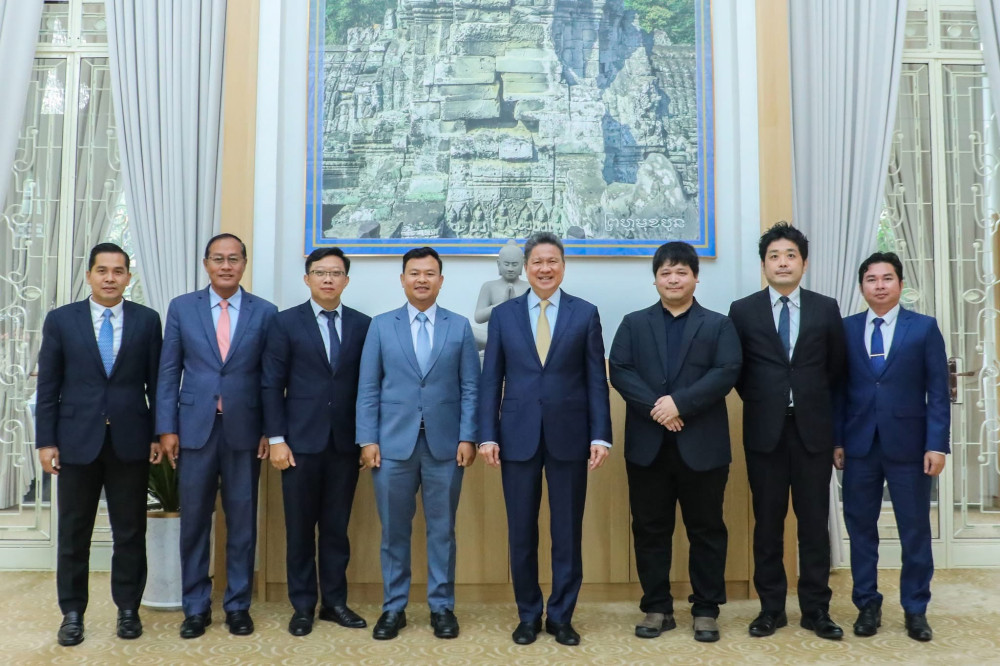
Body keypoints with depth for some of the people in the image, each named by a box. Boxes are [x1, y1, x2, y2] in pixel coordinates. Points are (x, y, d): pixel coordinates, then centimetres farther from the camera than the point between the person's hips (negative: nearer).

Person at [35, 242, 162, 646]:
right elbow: (48, 386, 2)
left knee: (130, 531, 8)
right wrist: (45, 441, -3)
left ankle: (128, 608, 22)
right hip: (77, 440, 0)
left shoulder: (147, 320, 2)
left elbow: (156, 382, 3)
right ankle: (72, 612, 24)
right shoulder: (60, 320, 2)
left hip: (131, 441, 0)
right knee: (73, 532, 9)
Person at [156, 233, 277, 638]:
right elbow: (168, 372, 4)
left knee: (242, 522, 7)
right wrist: (166, 427, -1)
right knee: (194, 521, 8)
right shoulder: (181, 308, 4)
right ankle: (196, 607, 23)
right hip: (195, 428, 1)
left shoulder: (265, 313, 2)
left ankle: (238, 605, 22)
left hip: (244, 431, 0)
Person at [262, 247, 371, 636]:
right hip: (301, 442, -1)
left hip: (345, 443, 2)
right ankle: (303, 606, 21)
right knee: (300, 529, 7)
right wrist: (276, 439, -7)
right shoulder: (286, 323, 1)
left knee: (337, 527, 10)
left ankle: (334, 602, 23)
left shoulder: (362, 325, 5)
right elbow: (271, 385, -1)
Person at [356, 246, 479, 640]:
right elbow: (368, 389, 3)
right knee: (394, 530, 8)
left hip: (445, 444, 0)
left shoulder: (460, 326, 6)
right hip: (393, 444, 0)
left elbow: (470, 387, 3)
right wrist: (367, 439, -4)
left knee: (442, 529, 8)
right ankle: (393, 607, 21)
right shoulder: (381, 326, 6)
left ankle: (442, 607, 21)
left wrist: (467, 437, -6)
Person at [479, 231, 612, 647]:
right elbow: (491, 380, 4)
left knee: (567, 532, 8)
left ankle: (561, 616, 23)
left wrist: (600, 436, -5)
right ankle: (528, 615, 25)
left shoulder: (585, 314, 3)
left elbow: (597, 380, 1)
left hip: (569, 436, -1)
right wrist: (488, 435, -3)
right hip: (518, 436, 1)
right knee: (521, 533, 9)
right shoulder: (503, 314, 5)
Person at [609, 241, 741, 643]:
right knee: (650, 529, 8)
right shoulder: (633, 324, 10)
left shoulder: (718, 325, 7)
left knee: (706, 530, 7)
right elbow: (620, 372, -2)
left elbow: (726, 373, -7)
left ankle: (706, 610, 19)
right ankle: (657, 608, 20)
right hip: (647, 445, 1)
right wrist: (655, 407, -16)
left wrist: (680, 402, -18)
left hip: (702, 445, -1)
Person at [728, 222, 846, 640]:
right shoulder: (743, 310, 2)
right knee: (768, 522, 6)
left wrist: (813, 402, 9)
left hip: (813, 429, 1)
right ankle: (771, 608, 17)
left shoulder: (825, 309, 5)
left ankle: (816, 609, 18)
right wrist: (761, 400, 3)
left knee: (814, 521, 6)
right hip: (765, 430, -1)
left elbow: (836, 367, 11)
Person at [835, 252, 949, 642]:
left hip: (908, 445, -1)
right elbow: (839, 388, 5)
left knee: (915, 530, 7)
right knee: (861, 527, 8)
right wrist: (836, 439, 0)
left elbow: (938, 391, -2)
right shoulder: (846, 329, 6)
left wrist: (937, 445, -9)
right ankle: (868, 605, 22)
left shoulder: (924, 328, 1)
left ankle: (915, 610, 22)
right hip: (859, 445, 2)